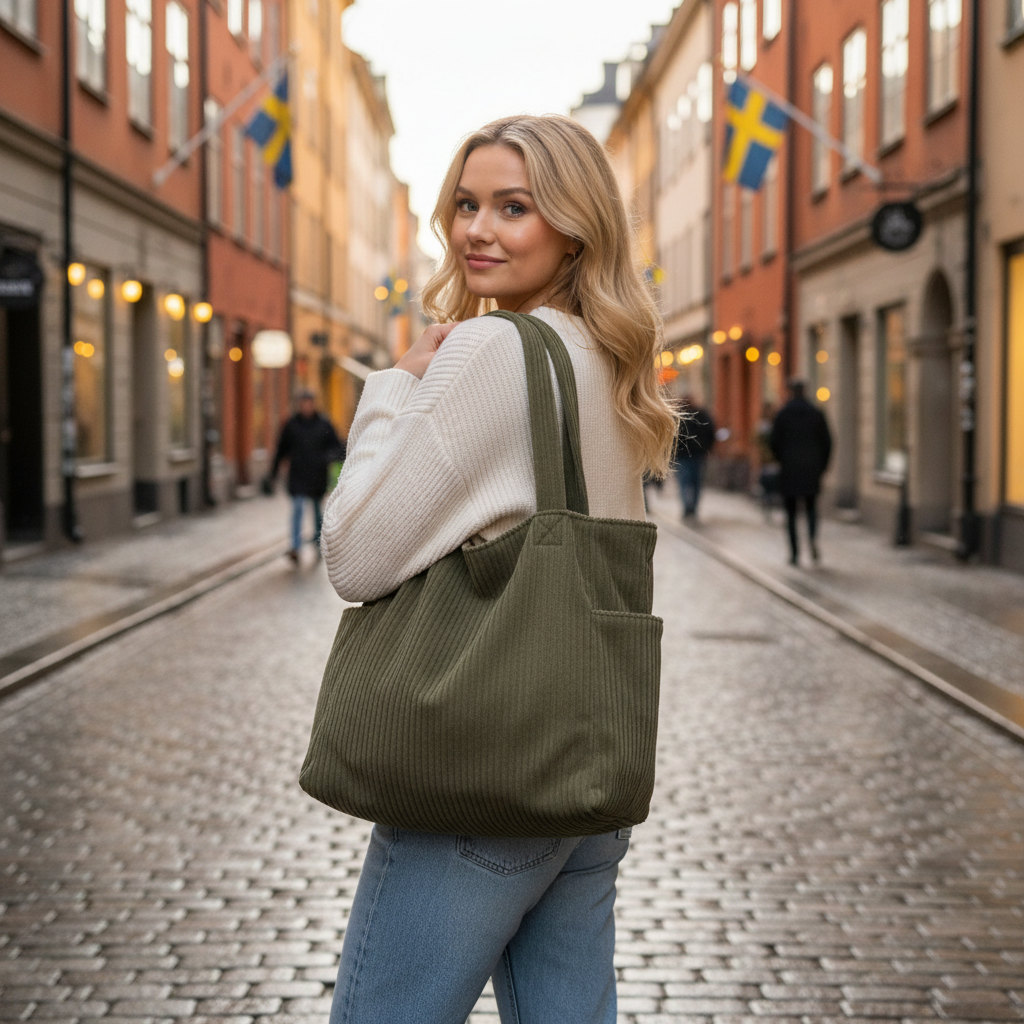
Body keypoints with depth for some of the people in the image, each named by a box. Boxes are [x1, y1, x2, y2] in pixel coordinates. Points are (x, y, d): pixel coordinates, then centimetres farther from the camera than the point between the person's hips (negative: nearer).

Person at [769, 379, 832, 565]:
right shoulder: (817, 414, 2)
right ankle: (813, 538, -11)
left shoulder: (782, 414, -5)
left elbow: (774, 442, -5)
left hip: (789, 470, -2)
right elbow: (827, 443, 2)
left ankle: (795, 552, 3)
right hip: (812, 469, 2)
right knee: (811, 506, 16)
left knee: (791, 511, 6)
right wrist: (821, 466, 12)